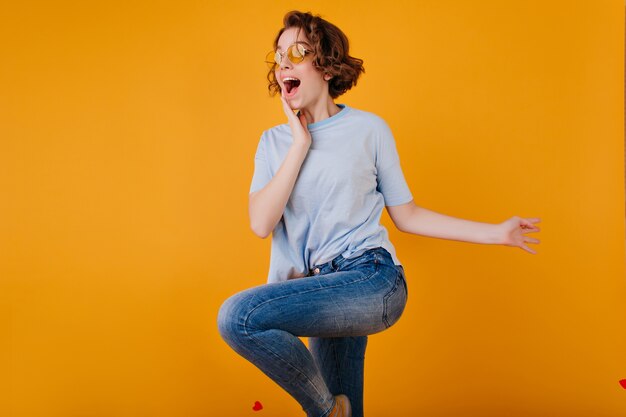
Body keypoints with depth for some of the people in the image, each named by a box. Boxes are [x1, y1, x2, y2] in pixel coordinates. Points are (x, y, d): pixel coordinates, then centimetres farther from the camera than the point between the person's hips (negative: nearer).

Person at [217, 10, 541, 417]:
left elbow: (406, 214, 7)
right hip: (322, 293, 4)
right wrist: (301, 143, -5)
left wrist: (496, 232, 4)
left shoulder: (369, 128, 2)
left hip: (373, 281, -4)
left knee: (238, 316, -23)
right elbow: (261, 224, -5)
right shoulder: (274, 142, 10)